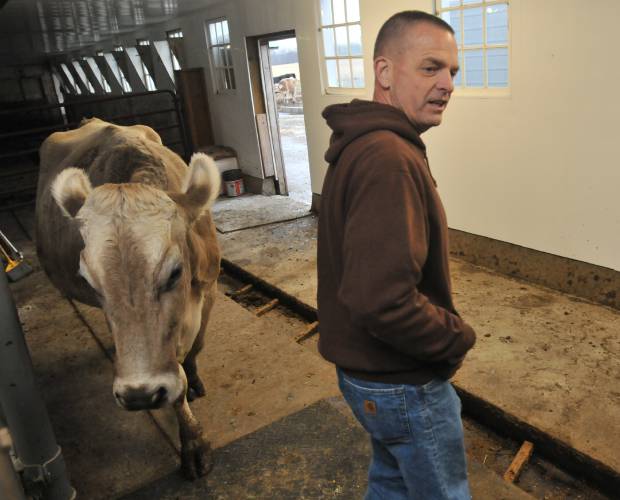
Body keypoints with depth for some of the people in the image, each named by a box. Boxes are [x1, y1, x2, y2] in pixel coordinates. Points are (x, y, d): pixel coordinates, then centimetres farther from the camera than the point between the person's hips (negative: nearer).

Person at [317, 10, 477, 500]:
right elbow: (383, 302, -37)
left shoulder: (361, 143, 5)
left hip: (370, 369, 9)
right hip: (404, 385, -9)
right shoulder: (389, 160, -29)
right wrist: (458, 337, -19)